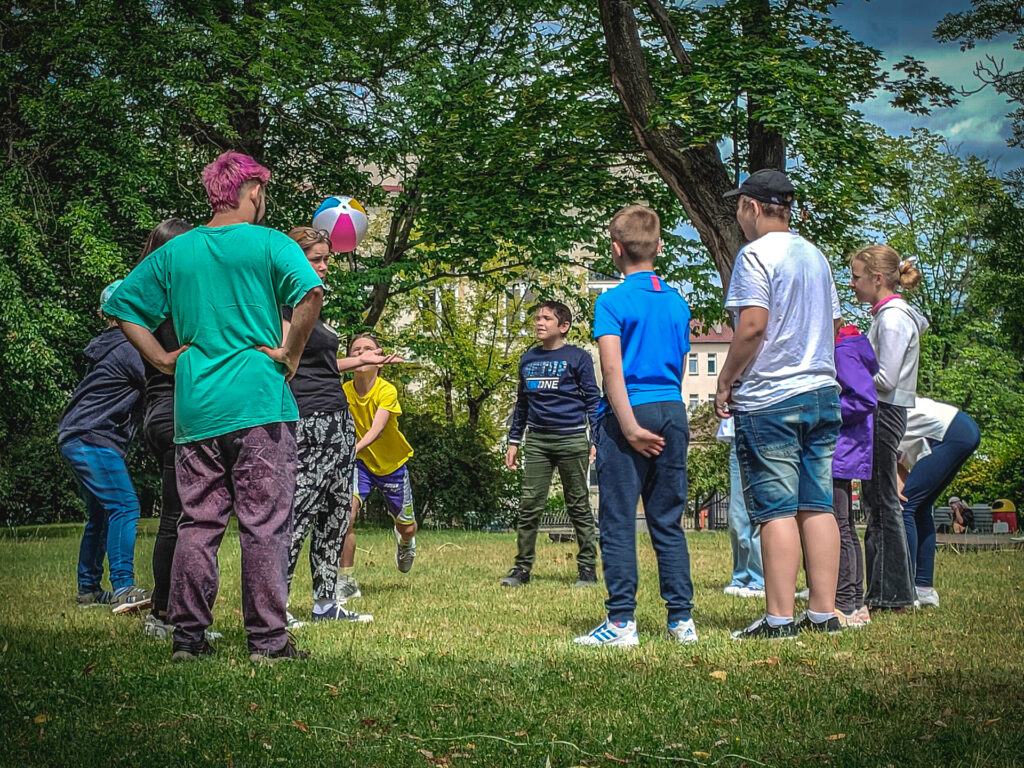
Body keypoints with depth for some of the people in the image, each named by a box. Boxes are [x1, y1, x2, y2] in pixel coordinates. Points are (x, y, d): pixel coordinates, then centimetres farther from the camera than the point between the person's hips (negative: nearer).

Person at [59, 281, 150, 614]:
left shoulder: (111, 347, 19)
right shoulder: (127, 349, -12)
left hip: (77, 438, 11)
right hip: (92, 439, -11)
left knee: (101, 515, 14)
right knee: (124, 507, -16)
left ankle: (88, 590, 18)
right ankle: (122, 589, -22)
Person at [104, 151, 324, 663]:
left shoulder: (175, 251, 11)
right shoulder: (268, 243, -3)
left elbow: (122, 305, 13)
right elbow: (310, 292, -19)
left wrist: (165, 360, 12)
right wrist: (290, 354, -9)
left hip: (195, 407, 4)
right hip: (259, 402, -4)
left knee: (197, 523, 10)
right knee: (264, 524, 0)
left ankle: (187, 636, 12)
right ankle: (267, 639, 2)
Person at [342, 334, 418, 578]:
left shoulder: (387, 390, -24)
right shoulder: (343, 392, -15)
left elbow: (377, 429, -38)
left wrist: (354, 449, -55)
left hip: (392, 464, 0)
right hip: (360, 463, 0)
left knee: (407, 528, 13)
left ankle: (404, 541, 53)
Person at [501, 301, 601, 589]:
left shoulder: (577, 358, -1)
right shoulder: (528, 360, 13)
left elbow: (593, 400, -1)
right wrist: (514, 441, 15)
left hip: (572, 440, -4)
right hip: (537, 442, 4)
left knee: (579, 507, 3)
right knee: (529, 507, 0)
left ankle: (587, 568, 10)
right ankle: (522, 568, 7)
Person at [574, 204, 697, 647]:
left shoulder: (613, 301, -6)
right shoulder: (677, 302, 11)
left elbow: (612, 367, -16)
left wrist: (630, 427, -16)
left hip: (629, 414, -5)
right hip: (673, 413, 5)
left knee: (618, 523, 0)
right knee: (668, 523, 10)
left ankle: (621, 622, 0)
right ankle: (682, 619, 11)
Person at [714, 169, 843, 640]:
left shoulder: (756, 254, -9)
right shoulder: (816, 255, 16)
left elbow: (752, 325, -16)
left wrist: (725, 380, -6)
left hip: (769, 400, -7)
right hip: (822, 393, 8)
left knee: (776, 511, -6)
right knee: (817, 506, 7)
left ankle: (779, 619, -5)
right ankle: (823, 614, 9)